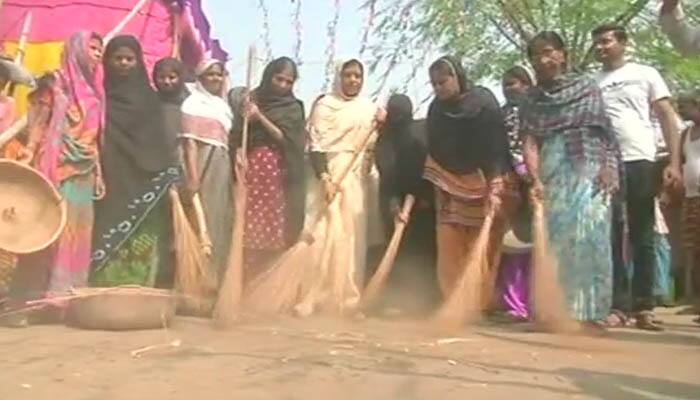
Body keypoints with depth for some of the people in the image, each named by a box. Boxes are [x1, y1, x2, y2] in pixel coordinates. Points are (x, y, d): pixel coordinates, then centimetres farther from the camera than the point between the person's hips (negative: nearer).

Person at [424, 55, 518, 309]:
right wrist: (433, 189, 7)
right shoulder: (437, 108, 5)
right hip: (451, 187, 5)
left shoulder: (483, 103, -13)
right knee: (449, 247, 0)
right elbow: (434, 150, 10)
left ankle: (480, 305, 5)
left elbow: (496, 147, -19)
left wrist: (495, 189, -28)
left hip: (483, 185, -5)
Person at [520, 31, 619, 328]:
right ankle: (559, 309, 5)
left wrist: (609, 166, -8)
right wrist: (536, 179, -11)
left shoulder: (586, 88, 10)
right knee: (557, 238, 0)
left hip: (589, 167, -2)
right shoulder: (531, 101, 14)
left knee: (588, 234, -13)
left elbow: (607, 131, 6)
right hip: (552, 172, 3)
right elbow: (530, 143, 4)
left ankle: (589, 310, -11)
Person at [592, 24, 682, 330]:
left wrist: (674, 162, -6)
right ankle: (615, 305, 6)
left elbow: (667, 118, 5)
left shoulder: (645, 74, 10)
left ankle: (644, 307, 6)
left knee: (642, 239, 2)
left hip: (640, 162, -1)